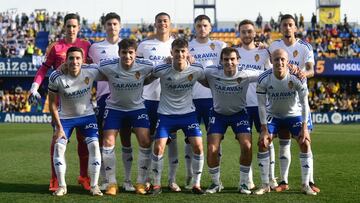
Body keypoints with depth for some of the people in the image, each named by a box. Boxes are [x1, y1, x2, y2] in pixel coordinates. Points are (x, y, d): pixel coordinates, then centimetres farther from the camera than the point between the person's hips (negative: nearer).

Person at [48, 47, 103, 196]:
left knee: (94, 146, -12)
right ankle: (61, 186, 3)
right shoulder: (56, 78, -22)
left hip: (87, 115, 0)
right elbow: (52, 104, -12)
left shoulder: (91, 72, -22)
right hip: (65, 117, 0)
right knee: (58, 146, -11)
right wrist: (58, 127, -12)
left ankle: (94, 186, -1)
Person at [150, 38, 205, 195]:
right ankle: (157, 184, 8)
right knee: (158, 147, -11)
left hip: (188, 113, 1)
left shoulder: (196, 70, -10)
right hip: (166, 114, -1)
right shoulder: (161, 70, -16)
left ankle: (196, 184, 7)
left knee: (198, 146, -9)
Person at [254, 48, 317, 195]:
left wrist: (304, 127, -17)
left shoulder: (297, 78, -25)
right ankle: (265, 185, 0)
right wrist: (264, 129, -16)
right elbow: (262, 105, -14)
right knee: (262, 143, -12)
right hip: (273, 115, 1)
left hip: (294, 114, -1)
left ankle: (306, 185, -1)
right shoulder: (263, 79, -23)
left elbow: (304, 102, -16)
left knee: (305, 143, -13)